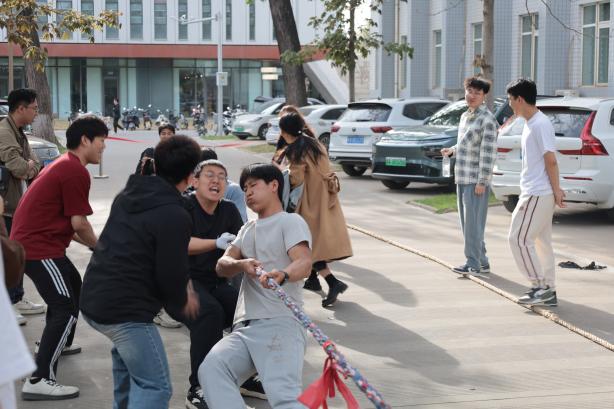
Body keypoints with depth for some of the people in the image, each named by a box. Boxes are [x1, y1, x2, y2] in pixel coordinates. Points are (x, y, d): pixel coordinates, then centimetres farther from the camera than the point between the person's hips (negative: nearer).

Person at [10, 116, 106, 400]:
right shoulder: (76, 171, -16)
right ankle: (39, 381, -19)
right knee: (66, 309, -15)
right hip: (38, 248, -11)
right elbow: (78, 222, -16)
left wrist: (90, 243, 19)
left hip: (32, 241, 11)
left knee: (73, 288, 28)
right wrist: (98, 246, 2)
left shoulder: (64, 165, 18)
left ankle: (57, 344, 44)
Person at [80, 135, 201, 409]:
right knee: (155, 387, -5)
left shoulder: (128, 195, 12)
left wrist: (180, 288, 16)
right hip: (124, 309, -9)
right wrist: (182, 301, 9)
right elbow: (171, 273, -15)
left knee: (126, 349, 36)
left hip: (92, 299, 9)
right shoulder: (175, 215, -15)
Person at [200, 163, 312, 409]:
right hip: (244, 328, 6)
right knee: (210, 370, -27)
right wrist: (242, 264, -11)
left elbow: (304, 263, -12)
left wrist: (283, 275, -36)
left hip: (280, 324, -6)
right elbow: (222, 266, 14)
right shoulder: (247, 229, 30)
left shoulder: (290, 221, 8)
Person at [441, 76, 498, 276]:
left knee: (473, 222, -6)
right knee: (467, 223, 12)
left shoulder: (487, 119, -12)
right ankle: (481, 262, 19)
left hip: (476, 179, -9)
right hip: (462, 177, 9)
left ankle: (473, 263, -1)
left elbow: (488, 152, -17)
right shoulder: (465, 116, 15)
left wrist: (482, 182, -20)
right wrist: (452, 150, 6)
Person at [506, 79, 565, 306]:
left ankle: (540, 287, -4)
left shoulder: (540, 124, -16)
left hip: (537, 194, -10)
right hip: (534, 192, 10)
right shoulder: (530, 124, 15)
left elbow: (551, 160, -17)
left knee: (519, 238, -8)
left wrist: (556, 190, -15)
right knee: (541, 241, 11)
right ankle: (548, 292, 16)